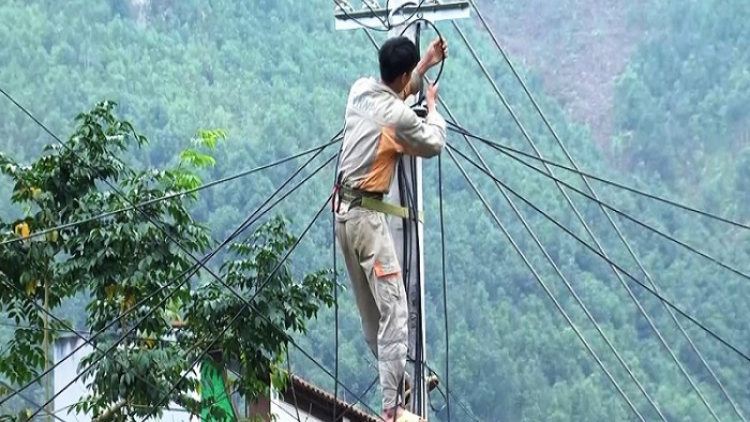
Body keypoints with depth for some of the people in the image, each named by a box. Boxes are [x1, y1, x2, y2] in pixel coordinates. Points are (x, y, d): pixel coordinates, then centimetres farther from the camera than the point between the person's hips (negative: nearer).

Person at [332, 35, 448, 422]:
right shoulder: (399, 116, -17)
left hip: (343, 209, 9)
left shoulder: (360, 90, 4)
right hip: (367, 215, -9)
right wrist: (432, 106, 17)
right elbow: (434, 145, 2)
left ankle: (394, 378, 31)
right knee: (393, 310, -9)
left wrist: (425, 65, 27)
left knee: (370, 308, 18)